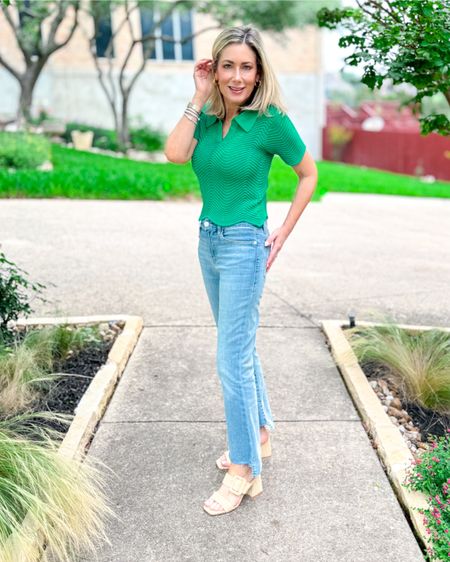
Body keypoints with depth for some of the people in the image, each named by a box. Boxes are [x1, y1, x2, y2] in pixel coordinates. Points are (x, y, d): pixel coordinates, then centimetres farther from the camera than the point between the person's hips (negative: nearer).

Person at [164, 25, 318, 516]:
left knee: (232, 360, -5)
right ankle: (260, 436, 36)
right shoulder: (209, 117, 4)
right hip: (208, 241, 7)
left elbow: (308, 173, 0)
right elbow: (175, 154, -13)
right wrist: (199, 96, -8)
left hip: (243, 246, -7)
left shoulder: (271, 121, -11)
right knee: (241, 347, 18)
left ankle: (244, 471, 11)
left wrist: (283, 232, -5)